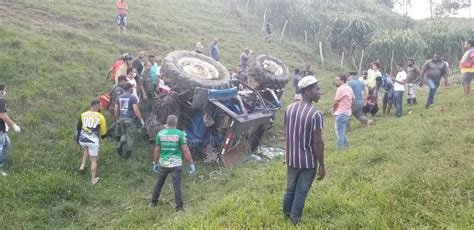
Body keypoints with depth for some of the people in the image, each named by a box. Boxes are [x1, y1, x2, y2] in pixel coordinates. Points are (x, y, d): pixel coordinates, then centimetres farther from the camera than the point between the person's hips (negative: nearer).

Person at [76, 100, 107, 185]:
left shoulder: (83, 115, 5)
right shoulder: (100, 117, -3)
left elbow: (78, 128, 12)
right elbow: (103, 132, 5)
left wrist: (77, 138, 26)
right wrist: (102, 138, 26)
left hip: (82, 140, 4)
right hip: (93, 141, -4)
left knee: (87, 149, 38)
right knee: (93, 160, 10)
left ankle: (83, 165, 29)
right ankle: (93, 179, 17)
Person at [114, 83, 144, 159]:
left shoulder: (119, 97, 9)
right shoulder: (133, 98, -9)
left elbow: (116, 110, 11)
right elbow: (136, 110, -15)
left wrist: (117, 119, 23)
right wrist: (141, 119, -8)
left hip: (121, 119, 6)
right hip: (129, 119, -6)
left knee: (124, 134, 24)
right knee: (130, 136, 6)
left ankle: (120, 146, 2)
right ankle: (127, 154, 8)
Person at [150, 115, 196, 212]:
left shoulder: (160, 133, 0)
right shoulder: (180, 134, -8)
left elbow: (157, 150, 4)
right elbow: (185, 150, -10)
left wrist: (155, 163, 16)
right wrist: (191, 164, -4)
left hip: (163, 164, 3)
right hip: (176, 164, -3)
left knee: (159, 183, 19)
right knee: (177, 186, 1)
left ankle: (153, 203, 33)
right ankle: (179, 208, 3)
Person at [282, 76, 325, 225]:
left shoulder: (289, 108, -2)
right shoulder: (315, 114, -22)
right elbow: (318, 142, -20)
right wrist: (321, 165, -11)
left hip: (291, 158, 6)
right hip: (308, 161, -6)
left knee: (290, 188, 22)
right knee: (301, 192, 11)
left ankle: (286, 214, 39)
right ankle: (295, 220, 24)